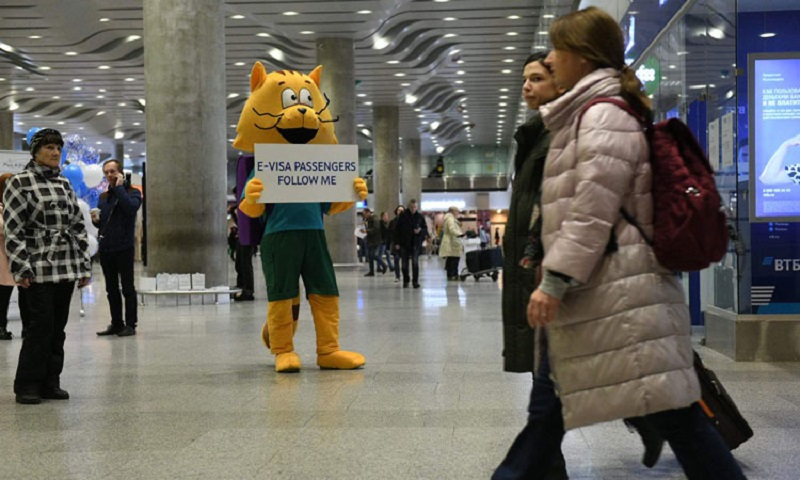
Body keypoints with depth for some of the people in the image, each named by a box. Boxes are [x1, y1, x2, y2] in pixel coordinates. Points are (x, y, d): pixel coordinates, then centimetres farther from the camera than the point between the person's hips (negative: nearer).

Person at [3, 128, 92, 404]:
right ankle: (27, 385, 4)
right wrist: (21, 268, -14)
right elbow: (13, 229, -7)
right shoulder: (20, 183, -3)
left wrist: (84, 265, 12)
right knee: (41, 325, -7)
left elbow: (78, 226, 16)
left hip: (67, 267, 6)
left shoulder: (64, 184, 14)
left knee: (58, 327, 7)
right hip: (39, 268, -5)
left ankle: (50, 382, 16)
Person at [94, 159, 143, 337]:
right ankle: (116, 324, 18)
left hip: (123, 247, -6)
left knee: (127, 288, 0)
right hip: (105, 248, 6)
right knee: (111, 290, 10)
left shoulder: (132, 192, 0)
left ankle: (130, 324, 5)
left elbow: (131, 207, -22)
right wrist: (96, 220, 0)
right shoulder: (103, 197, 17)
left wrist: (119, 188, -15)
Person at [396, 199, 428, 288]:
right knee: (405, 264, 5)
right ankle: (405, 281, 18)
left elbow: (425, 229, 10)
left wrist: (420, 230, -13)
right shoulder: (403, 216, 0)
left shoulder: (420, 217, 3)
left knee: (415, 262, -9)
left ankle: (415, 281, -2)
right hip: (404, 243, 1)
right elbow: (398, 229, 2)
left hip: (416, 243, 0)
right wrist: (397, 242, -2)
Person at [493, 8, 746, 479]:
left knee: (670, 410, -5)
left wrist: (555, 280, -19)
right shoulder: (592, 113, 20)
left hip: (616, 292, -11)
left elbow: (593, 210, -20)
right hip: (595, 292, 11)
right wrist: (555, 274, 24)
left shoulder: (605, 115, -12)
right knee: (548, 404, 14)